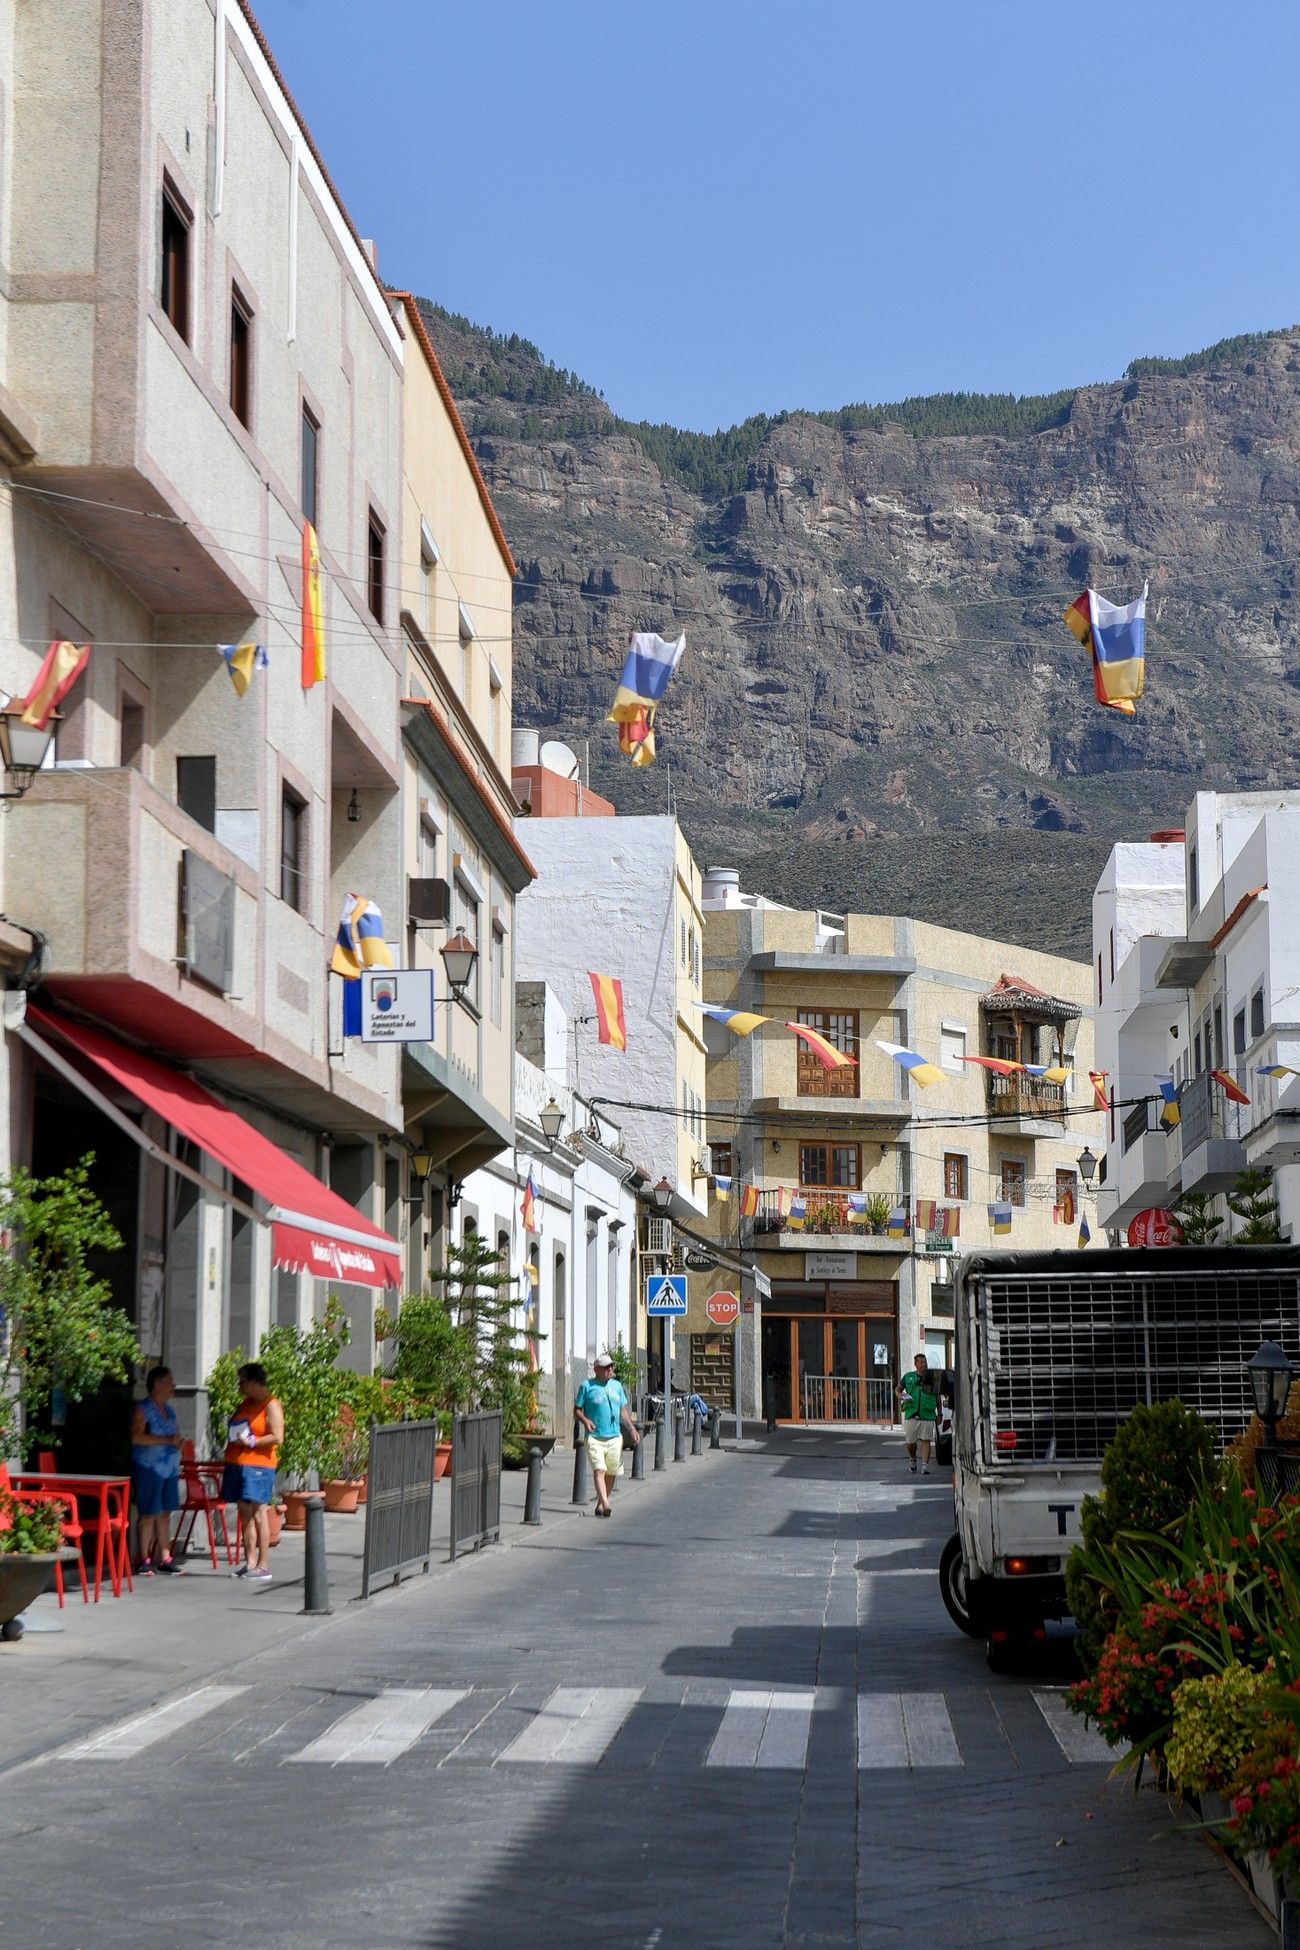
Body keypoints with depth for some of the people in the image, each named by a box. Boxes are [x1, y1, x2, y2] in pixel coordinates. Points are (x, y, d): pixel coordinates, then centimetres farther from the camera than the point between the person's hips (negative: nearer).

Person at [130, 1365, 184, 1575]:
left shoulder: (169, 1409, 17)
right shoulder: (142, 1409, -8)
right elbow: (136, 1437, -20)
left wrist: (178, 1441, 8)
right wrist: (166, 1440, -22)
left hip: (170, 1469, 8)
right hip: (149, 1469, -7)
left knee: (165, 1514, 9)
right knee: (148, 1514, -6)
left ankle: (165, 1558, 13)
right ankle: (145, 1561, -3)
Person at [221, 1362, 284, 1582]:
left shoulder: (271, 1406, -7)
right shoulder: (246, 1403, 18)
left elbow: (278, 1437, -15)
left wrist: (251, 1442, -16)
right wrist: (235, 1438, 10)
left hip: (257, 1466, -8)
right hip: (237, 1464, 8)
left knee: (258, 1513, -9)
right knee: (245, 1513, 8)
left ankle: (263, 1566, -8)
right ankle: (249, 1562, 12)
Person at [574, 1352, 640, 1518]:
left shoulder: (617, 1386, 14)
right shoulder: (587, 1386, 0)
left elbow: (623, 1410, 21)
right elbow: (577, 1409, 3)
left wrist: (632, 1428, 12)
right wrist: (585, 1420, -17)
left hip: (615, 1437, 5)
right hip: (595, 1438, -5)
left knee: (610, 1473, 8)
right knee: (599, 1470, -18)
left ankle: (600, 1504, 23)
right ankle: (606, 1504, -30)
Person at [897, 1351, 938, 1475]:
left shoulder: (932, 1377, 7)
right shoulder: (908, 1377, 8)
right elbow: (898, 1389, 18)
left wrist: (939, 1414, 10)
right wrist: (901, 1396, -5)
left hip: (927, 1416, -1)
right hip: (911, 1415, 1)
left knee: (926, 1441, -9)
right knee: (910, 1442, 6)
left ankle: (925, 1466, -10)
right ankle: (912, 1459, 34)